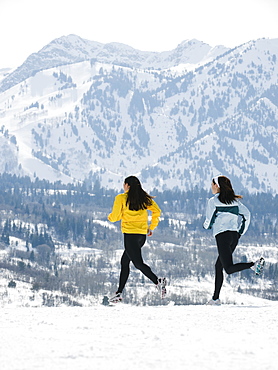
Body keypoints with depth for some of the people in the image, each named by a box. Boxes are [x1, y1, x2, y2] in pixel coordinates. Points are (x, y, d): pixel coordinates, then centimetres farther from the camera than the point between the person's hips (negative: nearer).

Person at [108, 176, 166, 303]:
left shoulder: (121, 198, -5)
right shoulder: (144, 198, 9)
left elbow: (115, 217, -4)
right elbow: (157, 211, 4)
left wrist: (110, 216, 19)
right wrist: (151, 227, 13)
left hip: (130, 234, -7)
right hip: (142, 235, 7)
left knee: (138, 263, -9)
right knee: (125, 261, 16)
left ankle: (158, 281, -30)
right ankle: (119, 292, 17)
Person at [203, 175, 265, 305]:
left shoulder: (213, 201, -1)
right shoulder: (234, 200, 15)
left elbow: (209, 220, -1)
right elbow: (246, 214, 10)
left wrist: (206, 226, 22)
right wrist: (241, 232, 16)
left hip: (222, 235, -7)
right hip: (234, 235, 7)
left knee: (229, 268, -14)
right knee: (219, 266, 14)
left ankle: (254, 264, -33)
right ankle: (215, 298, 10)